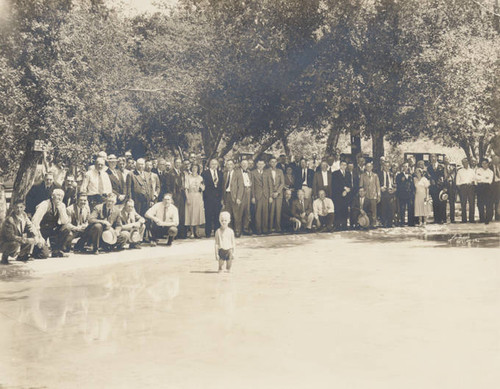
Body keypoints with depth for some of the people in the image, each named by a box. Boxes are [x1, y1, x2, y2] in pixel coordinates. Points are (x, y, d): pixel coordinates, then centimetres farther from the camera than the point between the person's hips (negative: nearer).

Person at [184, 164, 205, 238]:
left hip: (198, 197, 3)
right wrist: (187, 198, -12)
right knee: (191, 213, -3)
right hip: (190, 196, -3)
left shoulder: (200, 178, 11)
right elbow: (186, 188, -3)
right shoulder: (188, 177, 2)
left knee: (198, 214, 1)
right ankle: (192, 233, 3)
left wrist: (201, 185, -13)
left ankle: (196, 232, 7)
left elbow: (203, 189, 8)